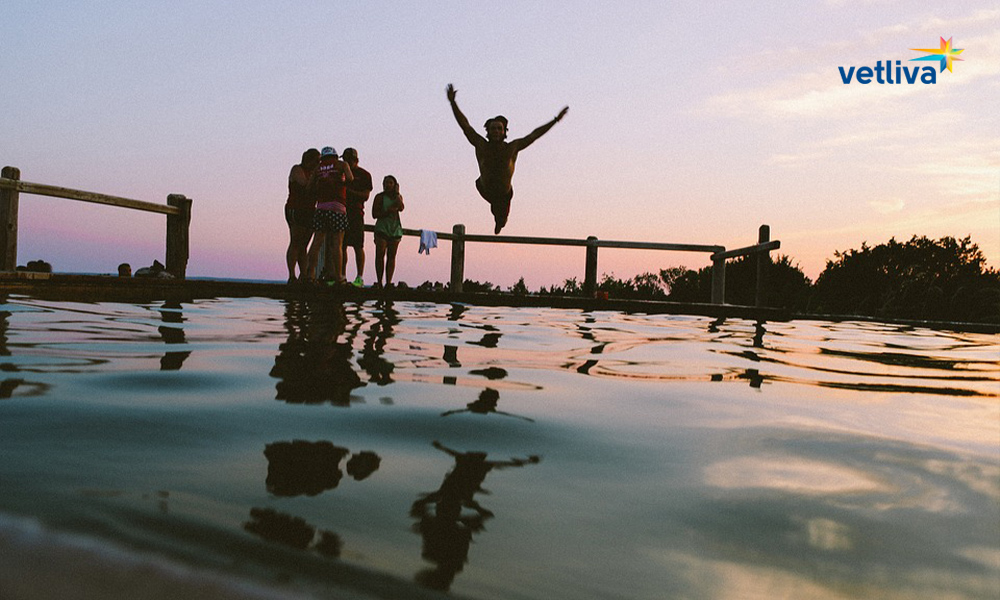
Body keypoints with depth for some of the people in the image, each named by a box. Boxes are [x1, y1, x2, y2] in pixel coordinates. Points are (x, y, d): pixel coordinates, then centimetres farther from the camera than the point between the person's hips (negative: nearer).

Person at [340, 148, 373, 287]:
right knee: (341, 245, 4)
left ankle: (360, 278, -7)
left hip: (356, 214, -5)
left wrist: (350, 191, -16)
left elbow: (365, 196, -5)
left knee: (358, 246, -8)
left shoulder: (364, 175, 3)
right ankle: (342, 276, 10)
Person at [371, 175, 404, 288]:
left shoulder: (398, 196, 12)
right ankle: (379, 282, -6)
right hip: (382, 228, -2)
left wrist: (397, 193, -6)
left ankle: (388, 282, 0)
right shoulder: (379, 197, 4)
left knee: (391, 256, 0)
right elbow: (374, 214, -2)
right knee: (380, 255, -8)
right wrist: (387, 211, -14)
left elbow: (401, 208, -9)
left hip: (395, 229, 3)